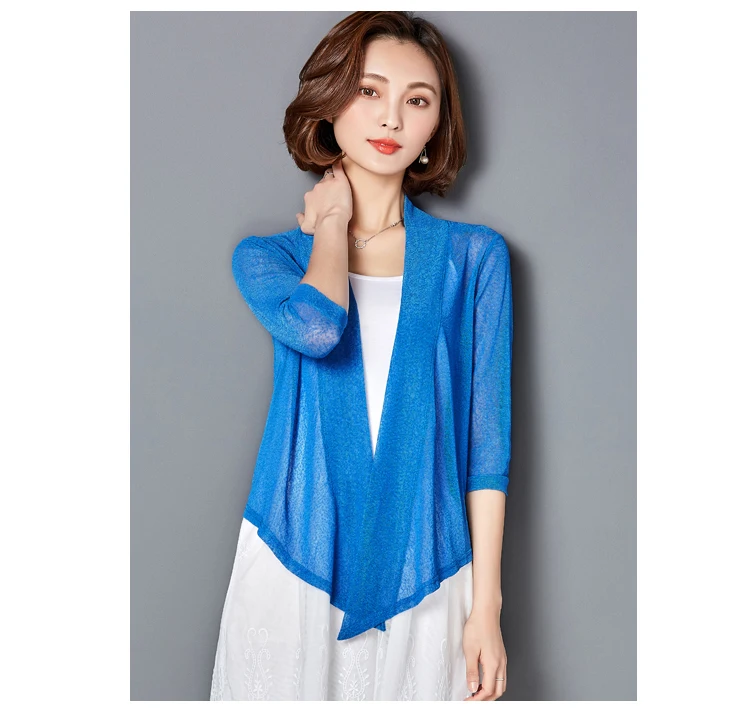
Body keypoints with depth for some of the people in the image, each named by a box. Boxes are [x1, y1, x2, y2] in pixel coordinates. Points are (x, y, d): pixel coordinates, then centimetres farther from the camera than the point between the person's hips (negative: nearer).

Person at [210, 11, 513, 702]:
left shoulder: (475, 256, 2)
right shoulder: (267, 255, 3)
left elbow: (488, 440, 0)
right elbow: (317, 328, -22)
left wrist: (486, 606, -2)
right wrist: (332, 224, -4)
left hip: (425, 576, 1)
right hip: (292, 564, 0)